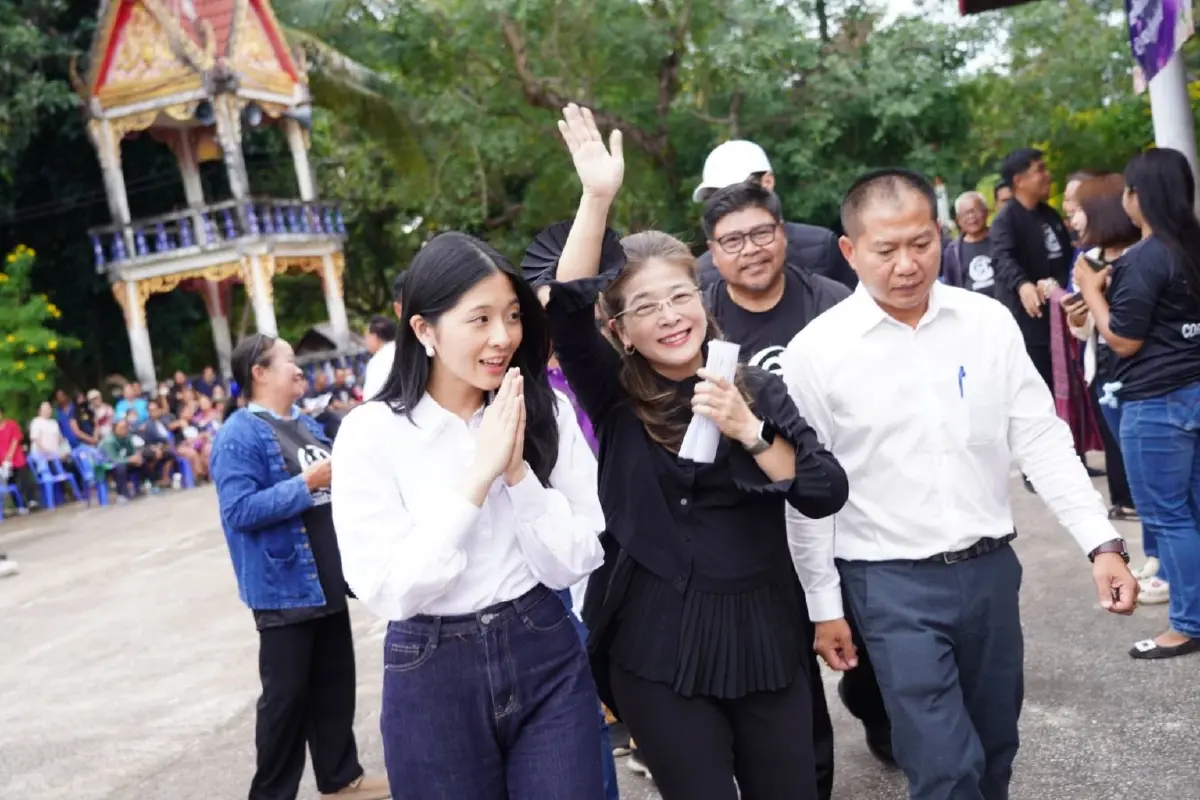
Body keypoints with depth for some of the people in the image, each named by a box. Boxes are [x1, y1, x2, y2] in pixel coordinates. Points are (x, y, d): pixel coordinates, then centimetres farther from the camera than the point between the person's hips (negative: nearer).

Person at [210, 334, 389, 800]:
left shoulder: (305, 424, 12)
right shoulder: (239, 437, -14)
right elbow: (240, 510, -24)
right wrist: (308, 483, -24)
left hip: (326, 579, 8)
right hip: (284, 586, -8)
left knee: (335, 682, 17)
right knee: (287, 694, 2)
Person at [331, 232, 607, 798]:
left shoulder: (547, 414, -4)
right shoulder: (370, 432, -10)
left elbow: (573, 565, -6)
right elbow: (386, 592, -16)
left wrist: (519, 472, -19)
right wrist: (479, 475, -21)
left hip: (549, 661, 2)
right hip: (432, 678, -1)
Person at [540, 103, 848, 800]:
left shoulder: (756, 386, 3)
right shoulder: (617, 400, -1)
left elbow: (827, 496, -6)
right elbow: (566, 313, -19)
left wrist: (748, 429, -18)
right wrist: (599, 198, -27)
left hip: (766, 634, 2)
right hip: (660, 649, -2)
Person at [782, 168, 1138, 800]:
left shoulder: (989, 322, -1)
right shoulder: (815, 351, -10)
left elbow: (1040, 438, 3)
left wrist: (1102, 542, -5)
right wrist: (824, 605, -1)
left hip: (990, 567, 4)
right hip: (891, 583, -4)